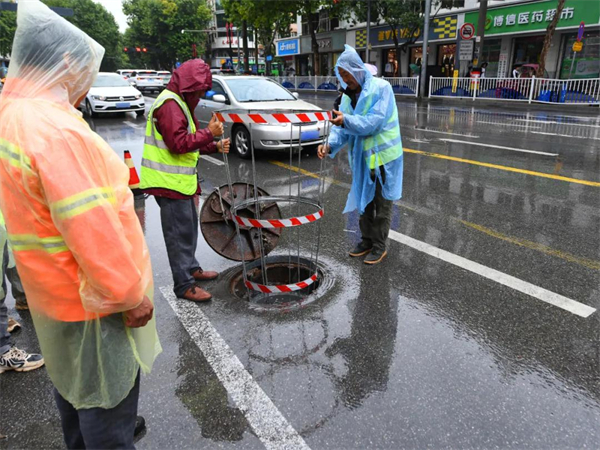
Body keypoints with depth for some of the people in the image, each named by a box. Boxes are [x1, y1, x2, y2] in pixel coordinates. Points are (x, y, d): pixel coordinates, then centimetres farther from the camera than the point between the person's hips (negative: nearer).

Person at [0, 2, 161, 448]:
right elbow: (93, 232, -30)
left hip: (52, 289, 10)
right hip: (93, 298, -10)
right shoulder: (58, 131, -28)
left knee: (71, 377, 28)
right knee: (107, 393, 9)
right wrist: (131, 297, -19)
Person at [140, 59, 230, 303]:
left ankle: (191, 268, 35)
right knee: (180, 233, -5)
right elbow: (178, 143, -25)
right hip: (170, 181, -11)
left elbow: (190, 141, 22)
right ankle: (184, 285, 5)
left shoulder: (180, 102, 18)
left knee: (188, 226, 20)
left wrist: (215, 146, 8)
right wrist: (209, 132, -17)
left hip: (181, 180, 11)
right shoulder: (170, 104, -17)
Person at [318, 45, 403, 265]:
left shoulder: (381, 88, -15)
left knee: (382, 204, 5)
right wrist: (330, 145, -20)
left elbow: (374, 122, -25)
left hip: (383, 156, -6)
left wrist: (347, 120, -38)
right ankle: (367, 240, 32)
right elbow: (342, 127, -1)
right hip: (362, 157, 7)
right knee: (364, 201, 16)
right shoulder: (348, 95, 4)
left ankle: (379, 246, 19)